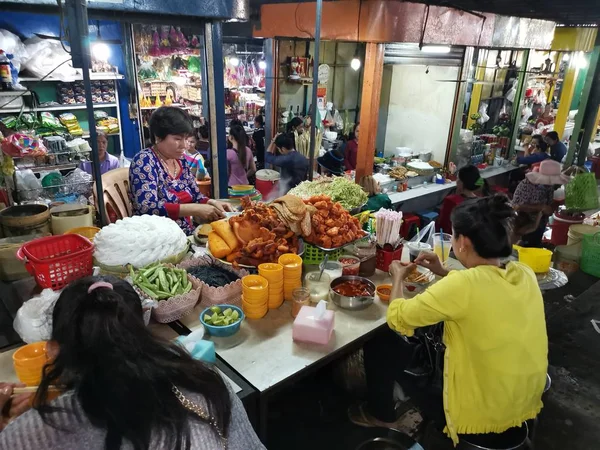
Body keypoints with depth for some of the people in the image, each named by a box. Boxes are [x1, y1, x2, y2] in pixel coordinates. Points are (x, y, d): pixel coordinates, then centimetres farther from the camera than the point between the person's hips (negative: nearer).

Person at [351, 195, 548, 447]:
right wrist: (444, 274, 7)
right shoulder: (525, 275, -8)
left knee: (380, 343, 6)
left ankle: (381, 414, 30)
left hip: (478, 415, -7)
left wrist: (398, 278, 0)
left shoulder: (464, 284, -30)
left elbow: (397, 319, -18)